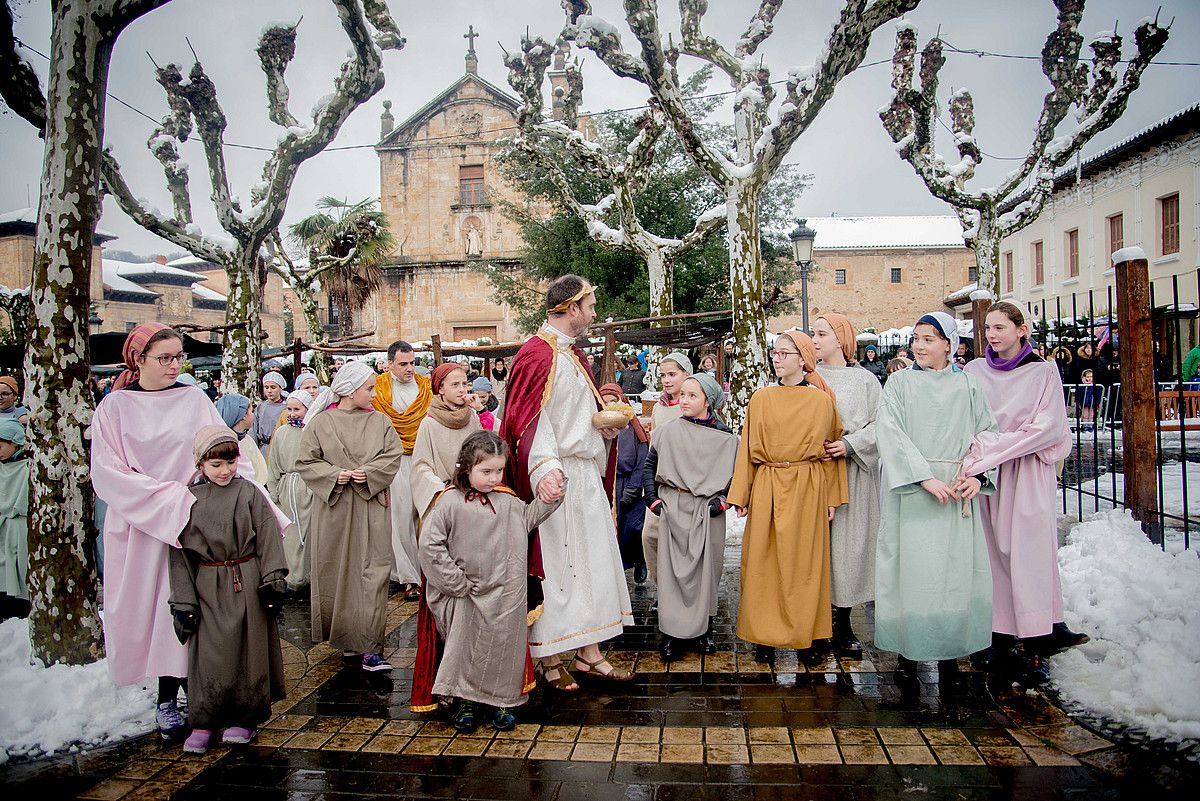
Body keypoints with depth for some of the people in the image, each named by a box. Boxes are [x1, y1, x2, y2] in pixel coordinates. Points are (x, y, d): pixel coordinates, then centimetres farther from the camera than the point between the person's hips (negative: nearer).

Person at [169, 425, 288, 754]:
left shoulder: (249, 493, 0)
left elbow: (268, 537, 0)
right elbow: (180, 552, 3)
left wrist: (273, 580, -7)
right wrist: (183, 601, 0)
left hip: (248, 585, 0)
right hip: (208, 588, 0)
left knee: (248, 652, 6)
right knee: (209, 655, 0)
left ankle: (245, 718, 20)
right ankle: (203, 723, 15)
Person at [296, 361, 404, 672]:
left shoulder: (379, 421, 7)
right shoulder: (321, 422, 1)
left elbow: (393, 455, 2)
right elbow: (305, 461, 0)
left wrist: (369, 473, -13)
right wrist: (334, 475, -14)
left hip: (372, 506, 1)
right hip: (334, 508, -1)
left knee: (372, 573, -4)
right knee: (336, 572, 7)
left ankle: (370, 647, -2)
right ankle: (343, 635, 25)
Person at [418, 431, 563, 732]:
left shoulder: (506, 501, 1)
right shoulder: (449, 502, -13)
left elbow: (527, 518, 17)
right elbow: (430, 544, -15)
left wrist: (549, 500, 1)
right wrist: (456, 582, -13)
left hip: (505, 597, 3)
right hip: (467, 595, -3)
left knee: (504, 646, 9)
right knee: (466, 647, 8)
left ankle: (501, 701, 27)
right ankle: (465, 702, 27)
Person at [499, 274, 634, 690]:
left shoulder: (573, 354, 17)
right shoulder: (537, 355, -12)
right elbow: (531, 421, -20)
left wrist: (605, 425, 8)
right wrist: (543, 468, -34)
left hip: (588, 474, 9)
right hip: (556, 478, -9)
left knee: (592, 563, 12)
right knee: (554, 566, -1)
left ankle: (589, 653, 22)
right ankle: (550, 658, 13)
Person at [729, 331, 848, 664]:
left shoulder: (822, 400, 1)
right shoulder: (761, 399, 4)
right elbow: (748, 450, 4)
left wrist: (832, 497, 2)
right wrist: (741, 496, 2)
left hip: (807, 490, -1)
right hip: (767, 489, 1)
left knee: (804, 562, 5)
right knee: (763, 562, 3)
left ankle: (803, 635, 18)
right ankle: (764, 636, 13)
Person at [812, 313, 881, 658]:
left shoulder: (864, 380, 3)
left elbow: (880, 425, -3)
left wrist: (850, 444, -16)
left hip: (853, 472, -1)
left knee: (848, 544, 2)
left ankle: (843, 626, 13)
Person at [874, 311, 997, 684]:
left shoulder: (967, 385, 9)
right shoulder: (900, 382, 3)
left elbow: (987, 432, 6)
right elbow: (890, 433, -8)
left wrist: (977, 475, -11)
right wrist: (925, 477, -17)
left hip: (957, 493, 2)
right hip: (910, 491, -1)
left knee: (957, 569, 2)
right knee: (911, 567, -2)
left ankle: (949, 650, 14)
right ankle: (908, 651, 8)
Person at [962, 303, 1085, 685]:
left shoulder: (1043, 372, 0)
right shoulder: (974, 371, 7)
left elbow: (1047, 428, -9)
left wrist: (989, 448, -15)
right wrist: (978, 452, -12)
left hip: (1028, 474, -2)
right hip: (986, 475, 2)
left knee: (1029, 551, -2)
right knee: (994, 551, 2)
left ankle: (1036, 645, 4)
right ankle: (1000, 636, 8)